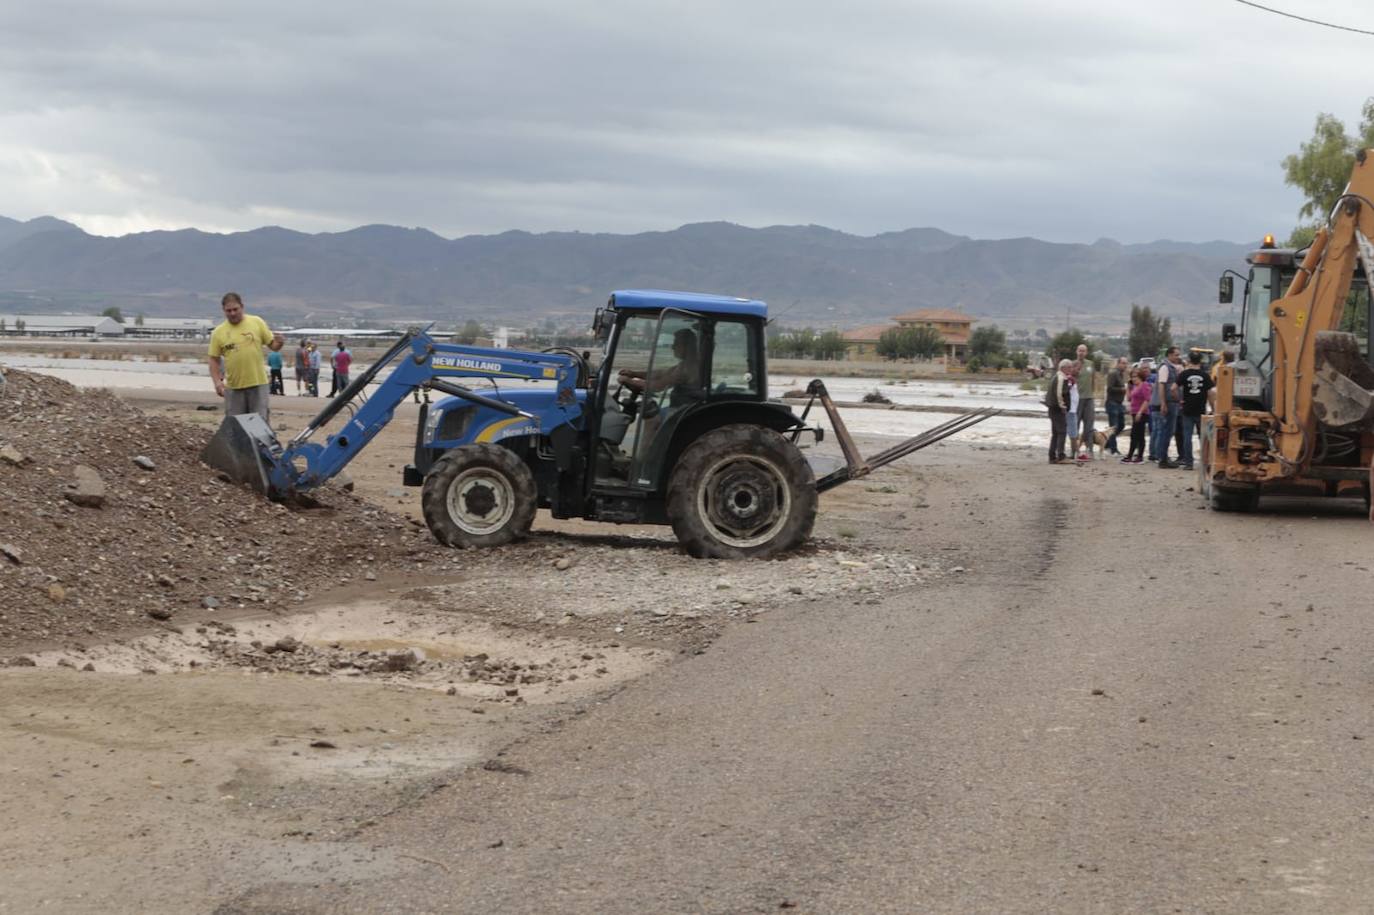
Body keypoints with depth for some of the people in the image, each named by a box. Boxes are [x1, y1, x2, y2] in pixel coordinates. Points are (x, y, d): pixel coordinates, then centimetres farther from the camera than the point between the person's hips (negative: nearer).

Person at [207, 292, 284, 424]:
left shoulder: (257, 322, 2)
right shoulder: (218, 332, 2)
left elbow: (272, 345, 6)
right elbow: (214, 360, 6)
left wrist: (279, 343, -17)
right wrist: (217, 381, -7)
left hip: (258, 383, -1)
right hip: (233, 387, 1)